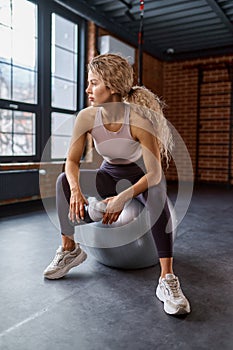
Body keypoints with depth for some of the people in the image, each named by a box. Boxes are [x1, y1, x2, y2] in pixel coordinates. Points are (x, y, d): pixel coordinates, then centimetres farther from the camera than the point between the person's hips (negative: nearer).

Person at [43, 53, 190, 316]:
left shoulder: (138, 120, -30)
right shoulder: (86, 117, -18)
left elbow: (154, 173, -30)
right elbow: (72, 161, -14)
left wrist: (124, 198, -44)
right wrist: (75, 189, -35)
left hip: (140, 177, -3)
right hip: (110, 174, 4)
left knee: (156, 193, -37)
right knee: (64, 181, -19)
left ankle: (167, 280, -32)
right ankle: (69, 250, -3)